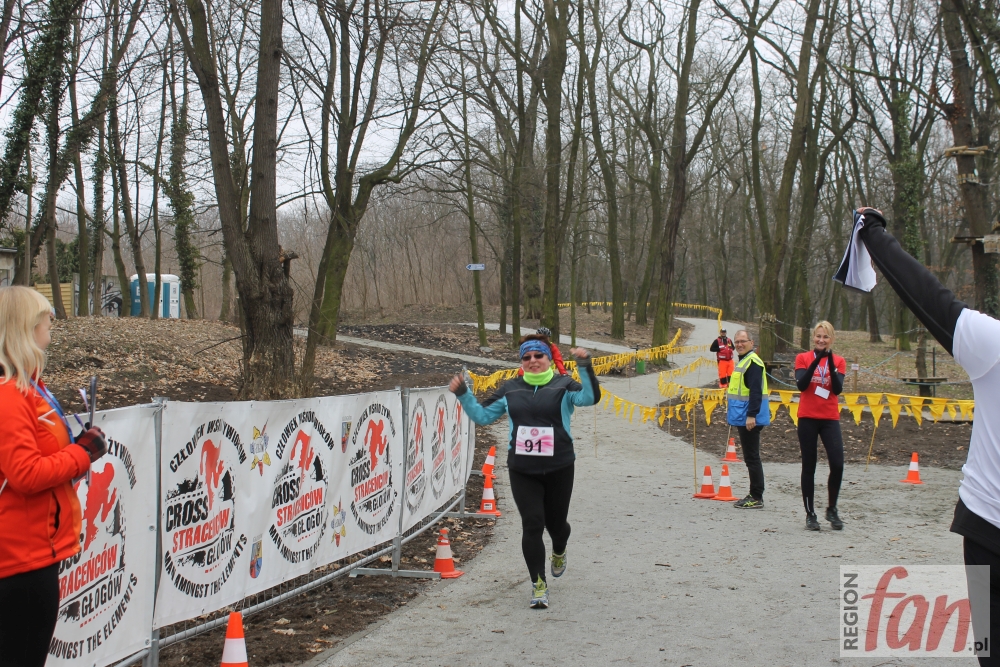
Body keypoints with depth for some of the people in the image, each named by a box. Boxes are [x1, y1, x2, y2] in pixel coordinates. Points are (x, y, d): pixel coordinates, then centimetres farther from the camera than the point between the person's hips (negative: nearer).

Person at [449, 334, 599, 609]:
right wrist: (462, 394, -2)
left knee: (556, 523, 12)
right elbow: (483, 415, 9)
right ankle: (538, 584, 1)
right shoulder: (510, 390, 7)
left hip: (558, 469, -1)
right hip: (522, 470, 1)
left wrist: (585, 366, -30)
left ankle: (559, 551, 50)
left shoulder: (563, 386, -1)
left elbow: (590, 397, -20)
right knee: (532, 524, -9)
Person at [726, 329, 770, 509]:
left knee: (752, 457, -5)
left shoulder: (753, 362, -15)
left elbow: (756, 392, -23)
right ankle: (753, 494, 21)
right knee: (750, 457, 14)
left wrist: (751, 415, -27)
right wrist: (732, 413, 24)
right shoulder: (742, 361, 16)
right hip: (742, 417, 10)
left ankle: (757, 498, -1)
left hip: (750, 419, -10)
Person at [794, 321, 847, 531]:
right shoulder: (803, 358, 3)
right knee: (809, 467, 3)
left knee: (837, 465, -10)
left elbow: (838, 389, -7)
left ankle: (832, 510, 10)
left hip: (830, 419, 1)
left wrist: (830, 363, -17)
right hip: (807, 418, -1)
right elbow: (801, 385, -12)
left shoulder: (839, 361, 6)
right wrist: (816, 361, -19)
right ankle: (810, 514, 12)